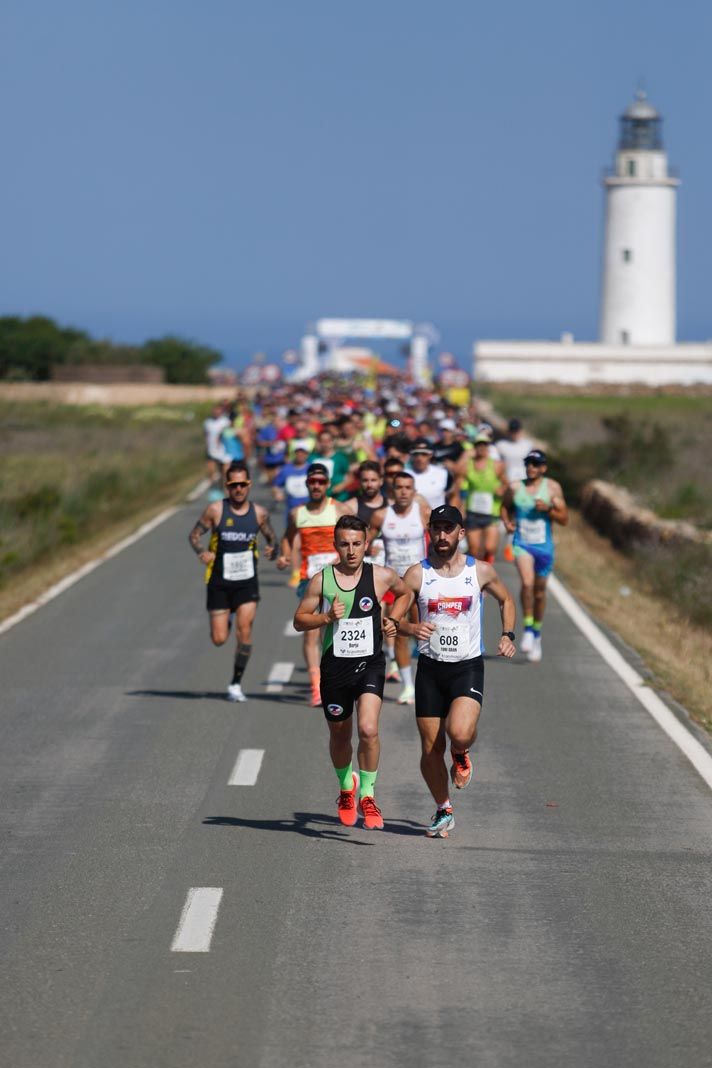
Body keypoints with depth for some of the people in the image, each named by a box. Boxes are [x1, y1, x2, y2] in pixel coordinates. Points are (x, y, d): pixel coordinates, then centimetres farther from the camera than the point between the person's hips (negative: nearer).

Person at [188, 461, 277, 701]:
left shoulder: (259, 513, 2)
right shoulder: (216, 510, -5)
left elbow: (271, 538, 14)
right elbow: (194, 535, -1)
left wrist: (272, 549, -10)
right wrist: (201, 553, -21)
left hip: (247, 582, 1)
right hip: (219, 581, -1)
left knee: (245, 630, -14)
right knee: (219, 639, 1)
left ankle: (236, 684, 0)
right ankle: (223, 623, 41)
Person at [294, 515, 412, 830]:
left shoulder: (381, 576, -3)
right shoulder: (321, 581, -4)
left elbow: (405, 593, 19)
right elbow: (299, 620, 3)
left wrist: (392, 620, 3)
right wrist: (327, 617, -14)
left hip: (370, 665, -1)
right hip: (334, 667, 1)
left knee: (368, 730, -21)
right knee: (340, 735, 15)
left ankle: (367, 794, -2)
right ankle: (346, 787, 44)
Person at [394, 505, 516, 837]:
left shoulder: (481, 571, 0)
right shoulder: (417, 574, -1)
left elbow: (506, 600, 18)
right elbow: (393, 618, -3)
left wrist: (508, 635, 3)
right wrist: (412, 628, -25)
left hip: (468, 667, -1)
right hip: (430, 668, 1)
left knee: (459, 732, -25)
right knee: (430, 749, 3)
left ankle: (460, 755, 12)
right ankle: (443, 811, 24)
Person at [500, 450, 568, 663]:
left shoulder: (553, 488, -3)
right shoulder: (515, 488, 0)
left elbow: (564, 519, -2)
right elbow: (505, 506, 18)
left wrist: (548, 509, -19)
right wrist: (507, 522, -2)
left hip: (544, 546, 1)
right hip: (522, 543, -1)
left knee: (539, 591, 12)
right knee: (527, 583, -24)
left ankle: (536, 634, 31)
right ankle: (527, 630, -14)